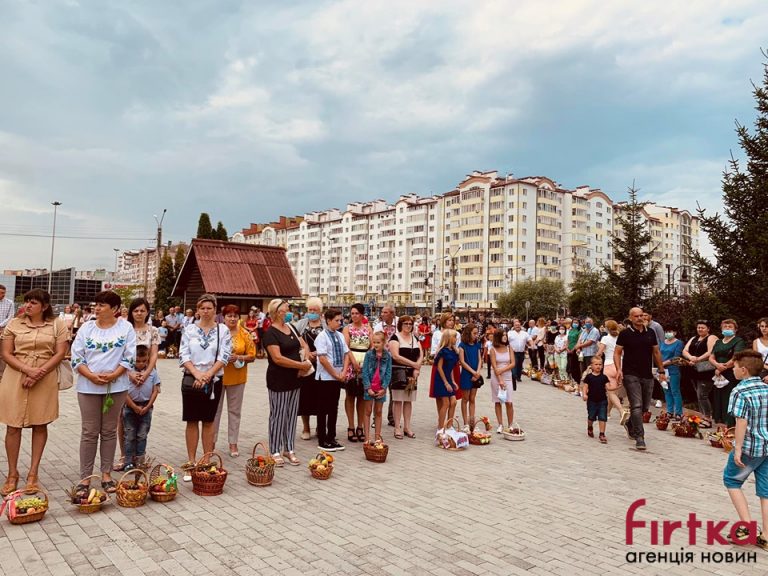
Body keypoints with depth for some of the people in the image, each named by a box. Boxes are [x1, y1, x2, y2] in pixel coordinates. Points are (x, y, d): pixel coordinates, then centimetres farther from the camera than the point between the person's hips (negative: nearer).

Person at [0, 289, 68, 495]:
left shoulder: (57, 325, 0)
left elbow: (60, 353, -4)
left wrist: (37, 375, -14)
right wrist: (29, 370, -16)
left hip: (45, 380, -1)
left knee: (40, 425, 5)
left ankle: (33, 474, 16)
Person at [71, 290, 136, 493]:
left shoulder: (126, 327, 0)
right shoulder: (86, 328, 3)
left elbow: (129, 357, -3)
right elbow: (76, 357, 0)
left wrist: (113, 375, -16)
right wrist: (91, 375, -15)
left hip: (116, 386, -1)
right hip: (88, 386, 1)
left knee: (109, 431, 8)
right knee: (89, 432, 4)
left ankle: (106, 474, 18)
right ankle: (85, 477, 12)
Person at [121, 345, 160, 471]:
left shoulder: (152, 372, -1)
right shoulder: (128, 372, -8)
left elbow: (155, 391, 0)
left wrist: (147, 407, -7)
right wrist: (135, 407, -10)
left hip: (146, 407, 2)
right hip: (130, 407, -1)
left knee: (142, 435, 9)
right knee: (129, 436, 6)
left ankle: (139, 460, 19)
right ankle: (129, 462, 14)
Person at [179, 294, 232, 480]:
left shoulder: (223, 331, 0)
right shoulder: (189, 330, 3)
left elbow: (224, 357, -7)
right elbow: (183, 355, -4)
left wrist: (207, 375, -17)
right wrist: (197, 374, -16)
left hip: (213, 381, -1)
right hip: (191, 380, 1)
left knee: (208, 421, 8)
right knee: (192, 421, 5)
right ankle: (191, 463, 14)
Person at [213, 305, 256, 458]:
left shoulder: (244, 334, 1)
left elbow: (252, 356, 2)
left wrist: (238, 357, -15)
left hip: (237, 378, 1)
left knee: (234, 410, 9)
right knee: (215, 409, 6)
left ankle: (233, 443, 18)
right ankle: (212, 441, 19)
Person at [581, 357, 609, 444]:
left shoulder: (604, 377, 1)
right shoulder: (589, 377, -4)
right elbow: (585, 386, -4)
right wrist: (584, 394, -20)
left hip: (602, 401, 0)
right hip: (592, 401, 0)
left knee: (602, 418, -4)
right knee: (591, 417, 14)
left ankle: (602, 434, 2)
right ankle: (590, 428, 42)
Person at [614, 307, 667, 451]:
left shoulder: (651, 333, 9)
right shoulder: (625, 334, -4)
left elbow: (656, 352, 15)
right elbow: (617, 353, -3)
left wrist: (661, 371, 13)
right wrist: (619, 369, -16)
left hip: (647, 375, 5)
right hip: (631, 375, -5)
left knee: (645, 406, 12)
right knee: (637, 405, -10)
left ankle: (630, 424, 37)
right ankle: (639, 437, -6)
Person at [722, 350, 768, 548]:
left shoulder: (740, 392, -15)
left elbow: (742, 423, -20)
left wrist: (737, 449, -16)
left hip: (750, 447, -6)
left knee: (731, 480, 13)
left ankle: (747, 526, 7)